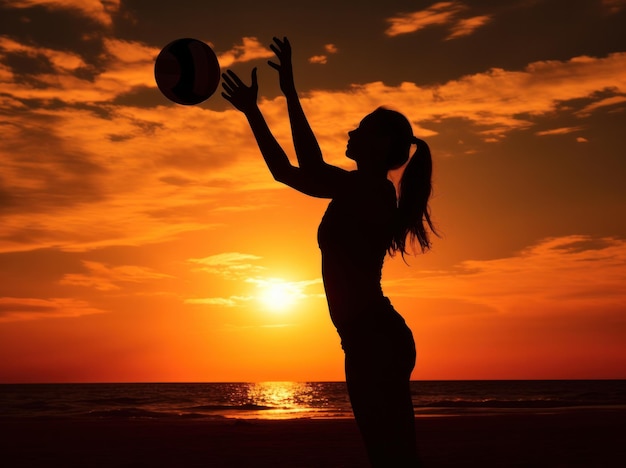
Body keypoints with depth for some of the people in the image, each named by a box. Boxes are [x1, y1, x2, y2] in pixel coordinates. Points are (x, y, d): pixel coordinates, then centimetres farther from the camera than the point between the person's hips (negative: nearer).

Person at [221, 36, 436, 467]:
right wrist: (251, 111, 23)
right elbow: (284, 171, 23)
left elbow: (311, 171, -23)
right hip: (372, 338, 10)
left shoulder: (374, 190, -9)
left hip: (375, 338, -10)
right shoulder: (362, 193, 18)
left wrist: (290, 92, -16)